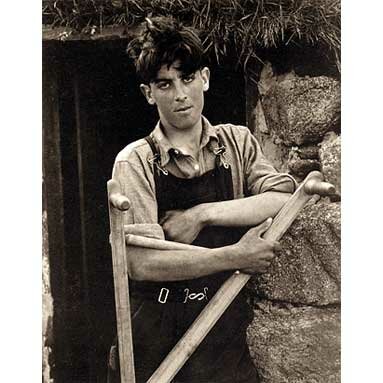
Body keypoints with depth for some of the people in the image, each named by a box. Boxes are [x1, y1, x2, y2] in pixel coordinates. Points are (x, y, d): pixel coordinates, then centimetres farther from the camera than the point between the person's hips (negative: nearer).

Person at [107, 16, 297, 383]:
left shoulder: (237, 142, 3)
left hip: (226, 327, 3)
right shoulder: (135, 162, -9)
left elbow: (284, 199, -11)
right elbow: (142, 263, -17)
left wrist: (201, 214, -18)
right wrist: (235, 257, -18)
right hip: (155, 339, -2)